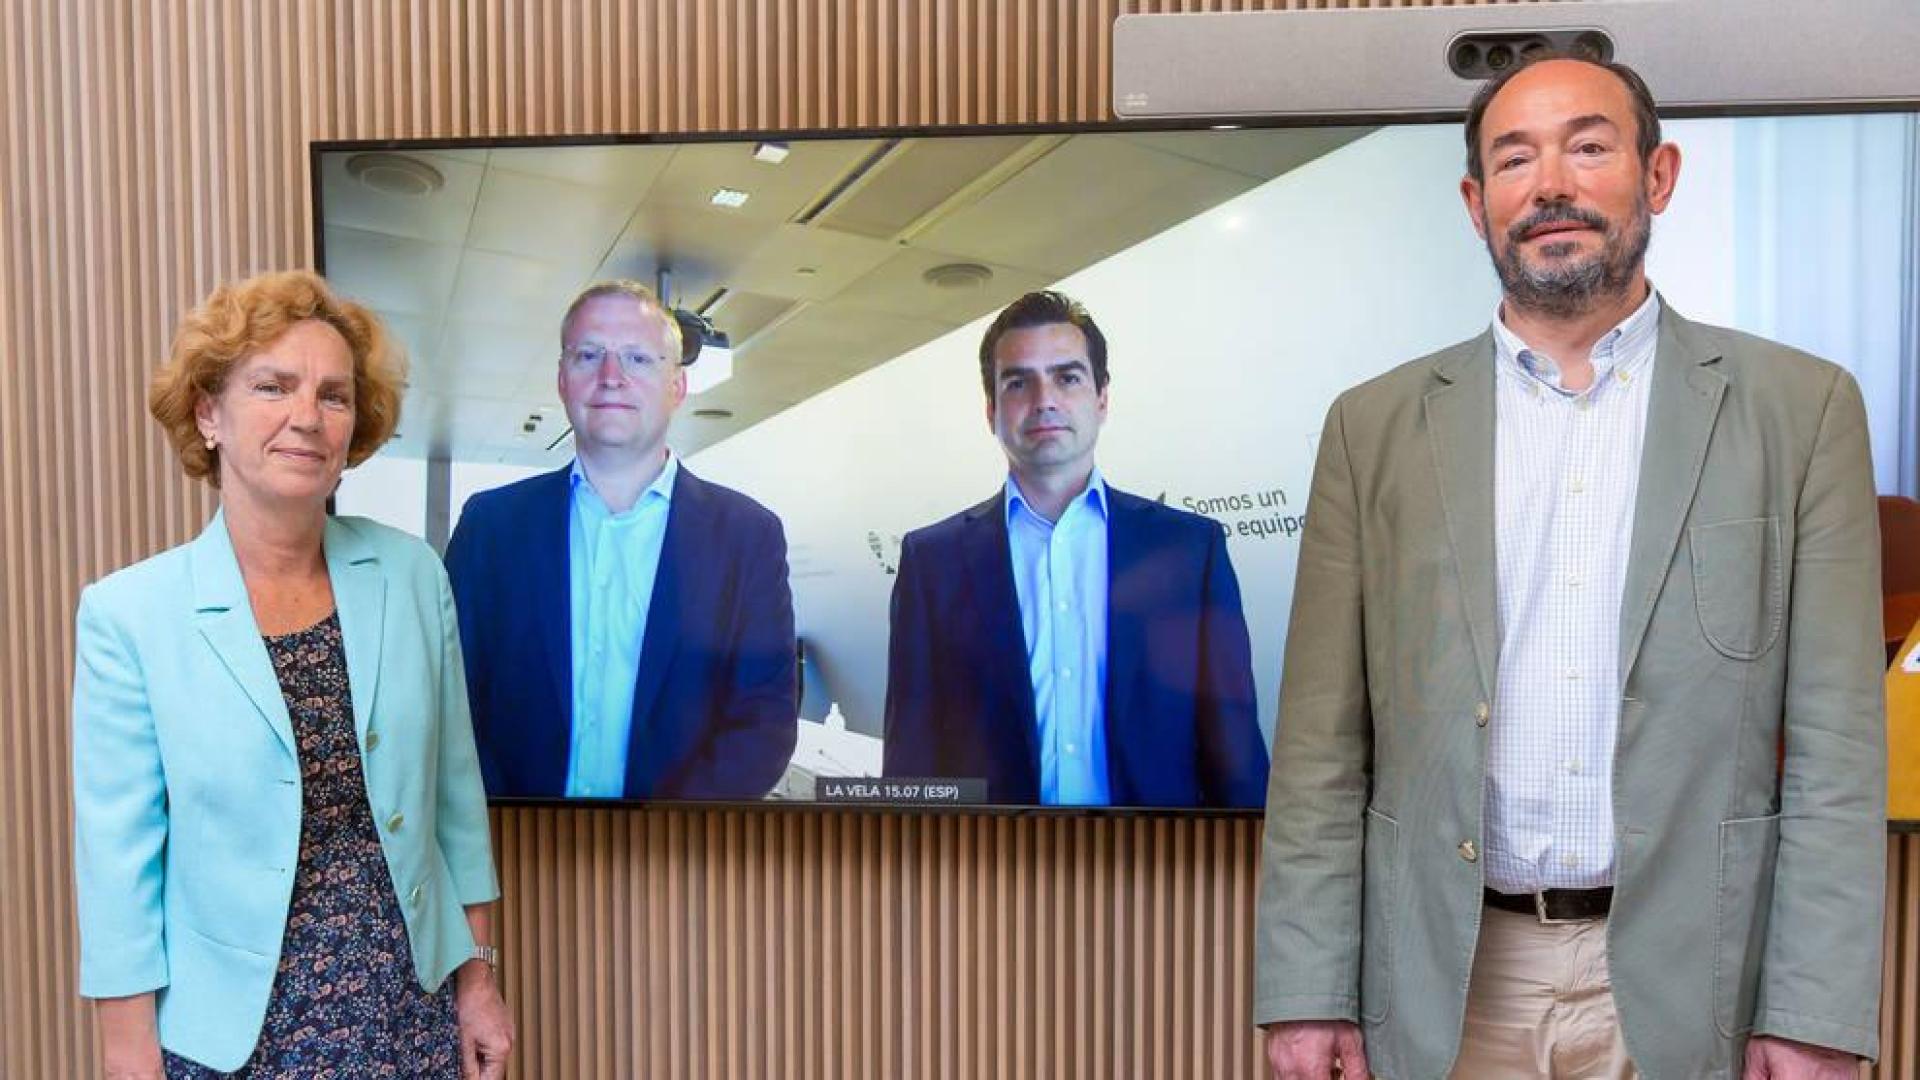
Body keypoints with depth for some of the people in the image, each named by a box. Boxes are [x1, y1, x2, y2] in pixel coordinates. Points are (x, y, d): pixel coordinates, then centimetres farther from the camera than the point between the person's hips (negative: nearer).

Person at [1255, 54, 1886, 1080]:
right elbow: (1323, 746, -1)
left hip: (1687, 983, 0)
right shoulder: (1376, 424, 0)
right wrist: (1307, 993, -3)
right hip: (1444, 986, 1)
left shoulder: (1800, 406, -1)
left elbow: (1836, 747, -2)